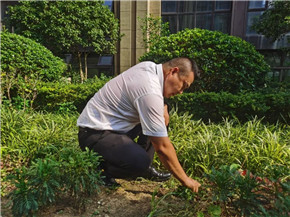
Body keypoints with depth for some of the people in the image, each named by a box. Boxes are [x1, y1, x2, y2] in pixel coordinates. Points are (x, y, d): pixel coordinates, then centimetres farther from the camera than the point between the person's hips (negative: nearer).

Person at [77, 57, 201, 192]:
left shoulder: (150, 66, 1)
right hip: (94, 133, -10)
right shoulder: (150, 92, -28)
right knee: (141, 162, -31)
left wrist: (163, 108, -2)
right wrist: (185, 179, -12)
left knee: (159, 119, 8)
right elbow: (162, 147, -24)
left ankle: (144, 169, 12)